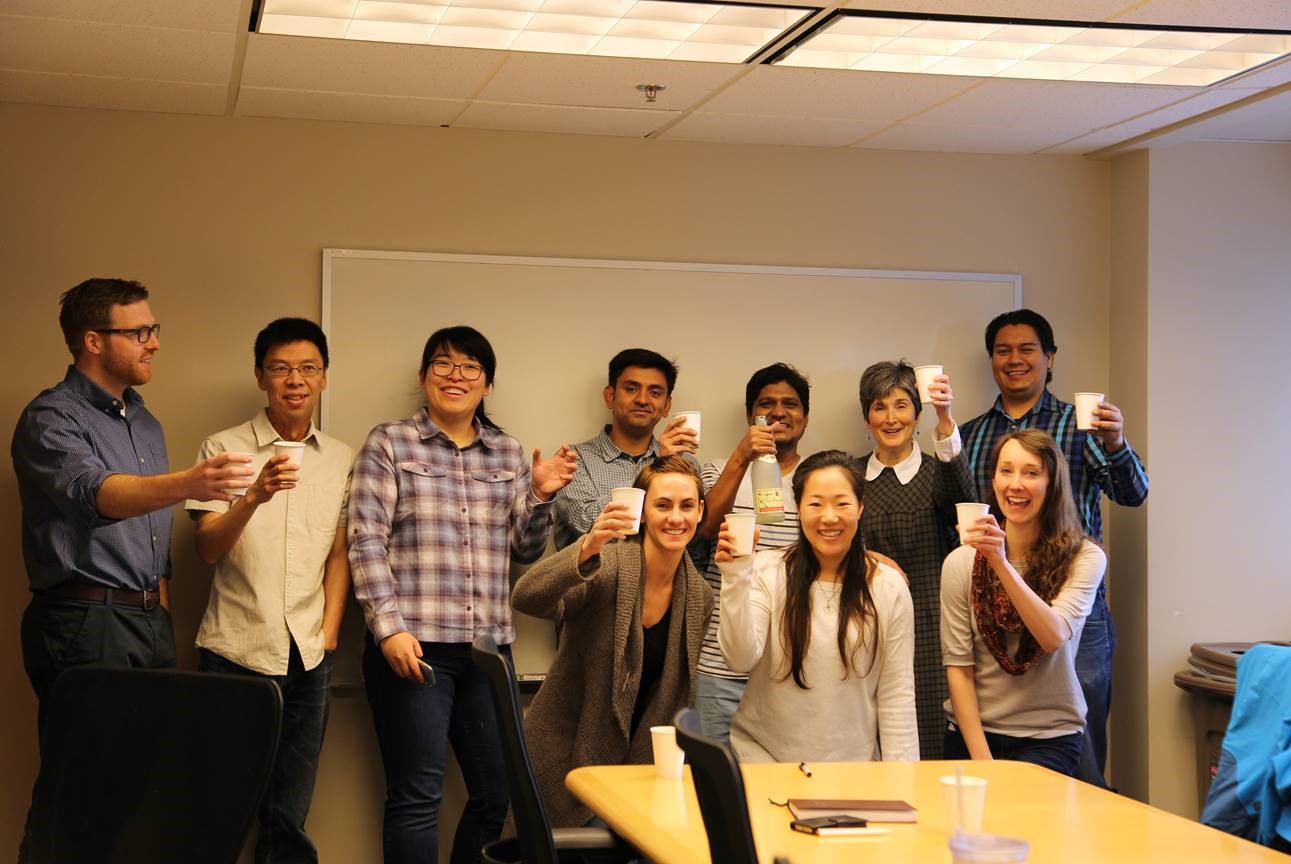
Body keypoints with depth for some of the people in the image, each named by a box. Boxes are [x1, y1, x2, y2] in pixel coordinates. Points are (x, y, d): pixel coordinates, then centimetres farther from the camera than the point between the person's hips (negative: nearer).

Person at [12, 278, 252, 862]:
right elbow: (97, 494, -27)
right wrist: (185, 485, -45)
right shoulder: (51, 418, -7)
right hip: (85, 623, -7)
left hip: (150, 623, 7)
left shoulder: (146, 424, 19)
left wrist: (162, 609, 15)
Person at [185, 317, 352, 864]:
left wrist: (329, 633, 5)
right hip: (236, 651, -3)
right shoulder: (224, 449, -1)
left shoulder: (340, 460, 10)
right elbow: (208, 548, -10)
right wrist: (255, 496, -27)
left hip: (308, 656, 3)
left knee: (287, 818, 8)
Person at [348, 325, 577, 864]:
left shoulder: (508, 454, 14)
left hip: (488, 646, 5)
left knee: (496, 792, 9)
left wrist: (541, 497, -4)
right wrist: (389, 627, -14)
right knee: (416, 796, -3)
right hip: (413, 644, -4)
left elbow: (524, 551, 14)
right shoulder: (389, 444, 3)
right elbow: (366, 541, -4)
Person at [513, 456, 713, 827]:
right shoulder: (608, 564, -16)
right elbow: (526, 598, -33)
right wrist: (588, 547, -46)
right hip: (564, 764, -5)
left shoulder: (699, 597, 2)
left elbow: (676, 696, 11)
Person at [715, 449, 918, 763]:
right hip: (762, 753, -2)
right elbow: (741, 659, -13)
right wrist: (736, 578, -21)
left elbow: (896, 695, 3)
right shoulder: (767, 572, -2)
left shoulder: (889, 587, 1)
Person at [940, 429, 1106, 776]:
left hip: (1051, 735, -2)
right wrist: (981, 757, -9)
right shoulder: (961, 562, -2)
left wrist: (1003, 564, -28)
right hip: (973, 733, 2)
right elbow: (957, 667, -2)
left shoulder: (1084, 558, -5)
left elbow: (1054, 637, -19)